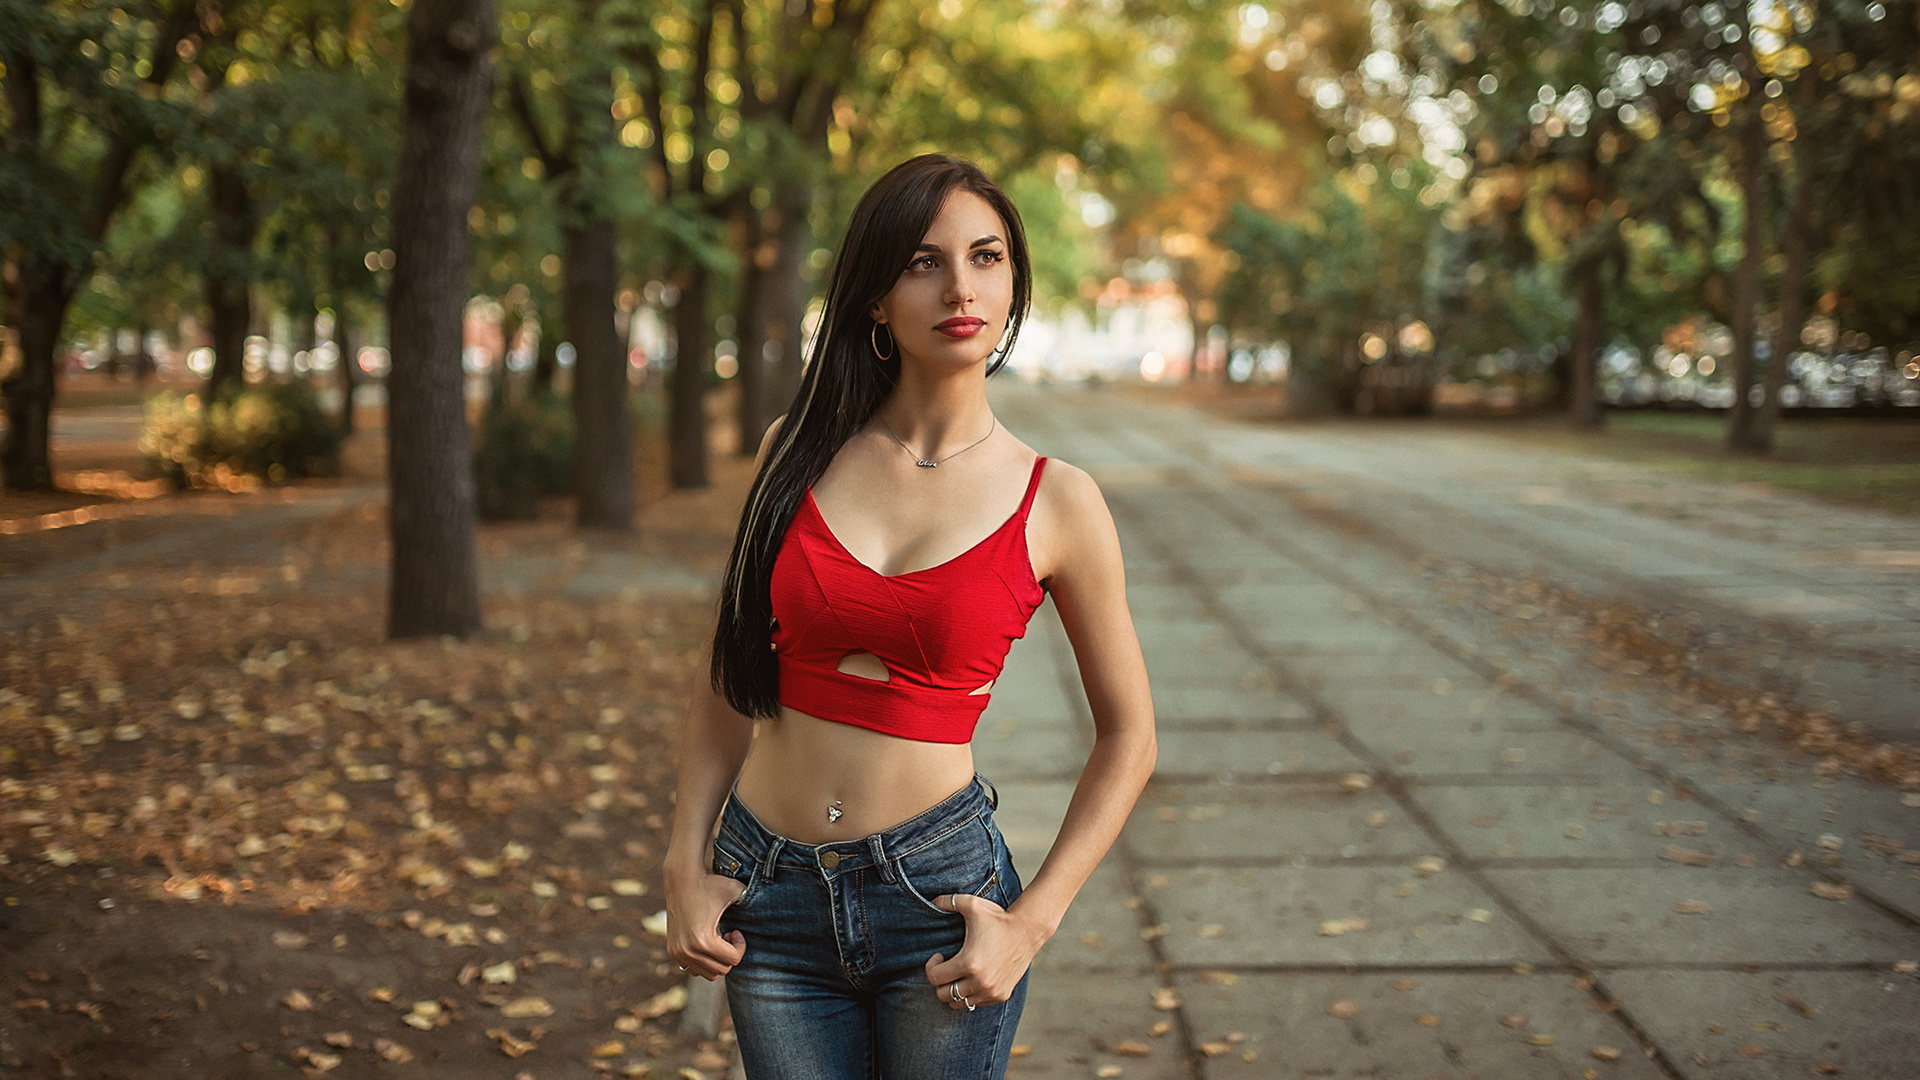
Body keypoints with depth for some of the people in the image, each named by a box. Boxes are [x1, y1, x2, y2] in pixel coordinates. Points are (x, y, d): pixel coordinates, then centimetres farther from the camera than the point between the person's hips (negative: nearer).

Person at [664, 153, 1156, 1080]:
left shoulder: (1054, 502, -6)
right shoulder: (800, 450, 0)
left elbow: (1126, 735, 2)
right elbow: (733, 676, 8)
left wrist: (1031, 923, -5)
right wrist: (686, 864, 1)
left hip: (937, 892, -2)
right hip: (772, 897, 2)